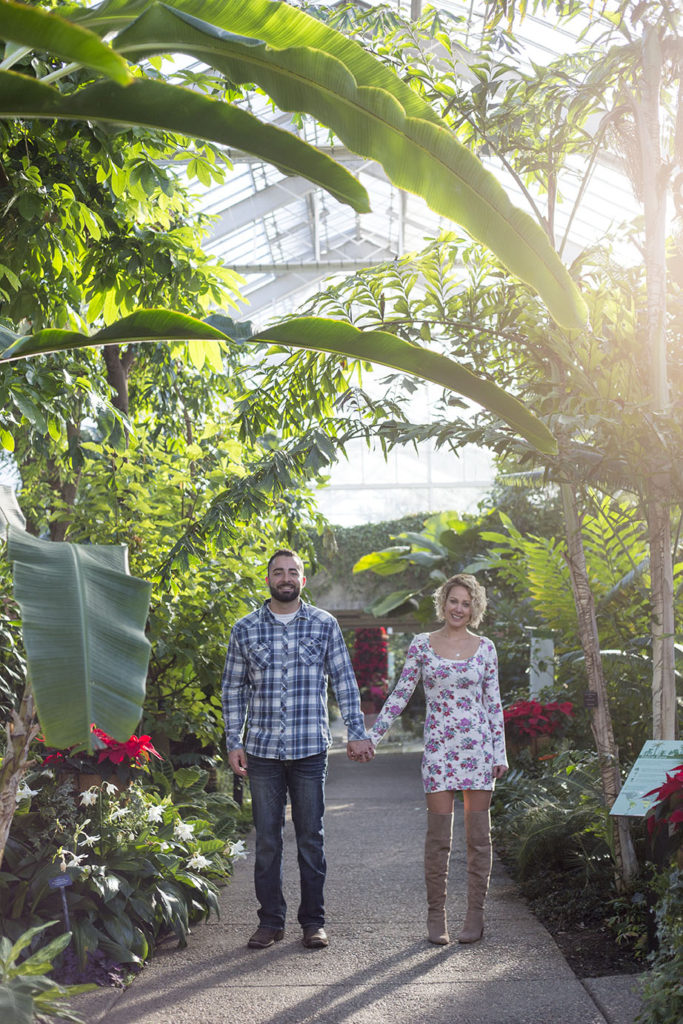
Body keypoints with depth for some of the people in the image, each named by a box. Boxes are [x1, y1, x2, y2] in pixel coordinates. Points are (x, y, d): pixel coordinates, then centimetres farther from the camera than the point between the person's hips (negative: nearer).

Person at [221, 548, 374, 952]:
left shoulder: (325, 624, 4)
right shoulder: (245, 629, 6)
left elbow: (344, 680, 6)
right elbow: (234, 688, 10)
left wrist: (357, 733, -1)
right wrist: (234, 741, 3)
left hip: (311, 750, -1)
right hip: (263, 750, 1)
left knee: (311, 837, 5)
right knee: (267, 838, 6)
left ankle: (314, 921, 16)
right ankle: (271, 921, 17)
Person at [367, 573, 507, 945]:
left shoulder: (485, 648, 6)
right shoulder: (422, 644, 5)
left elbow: (493, 703, 8)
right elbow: (400, 694, 7)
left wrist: (500, 753, 5)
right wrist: (372, 736, 2)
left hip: (477, 746, 1)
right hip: (438, 747, -1)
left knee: (478, 833, 3)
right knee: (438, 834, -1)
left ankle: (475, 915, 13)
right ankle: (436, 915, 10)